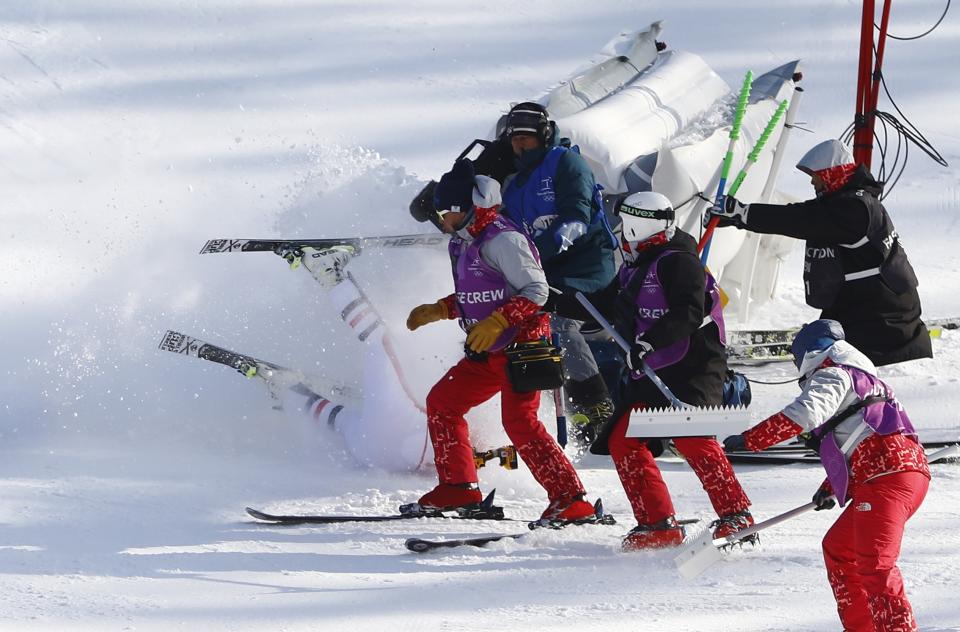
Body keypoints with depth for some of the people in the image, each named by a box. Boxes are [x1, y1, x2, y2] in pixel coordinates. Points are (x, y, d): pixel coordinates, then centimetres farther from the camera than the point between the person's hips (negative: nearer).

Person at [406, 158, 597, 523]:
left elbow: (536, 291, -20)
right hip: (488, 354, 10)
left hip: (522, 345, -10)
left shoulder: (501, 239, -17)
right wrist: (439, 310, 18)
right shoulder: (464, 243, 12)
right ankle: (458, 487, 20)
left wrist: (496, 322, -27)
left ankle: (571, 500, -19)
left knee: (519, 423, -19)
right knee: (441, 402, 13)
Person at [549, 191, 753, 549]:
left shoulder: (677, 261, -9)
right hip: (649, 375, 10)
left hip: (691, 368, -10)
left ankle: (736, 514, -22)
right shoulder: (635, 268, 20)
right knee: (622, 440, 1)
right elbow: (604, 306, 34)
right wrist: (554, 303, 32)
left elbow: (689, 313, -23)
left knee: (690, 436, -25)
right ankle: (658, 524, 1)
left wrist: (652, 340, -34)